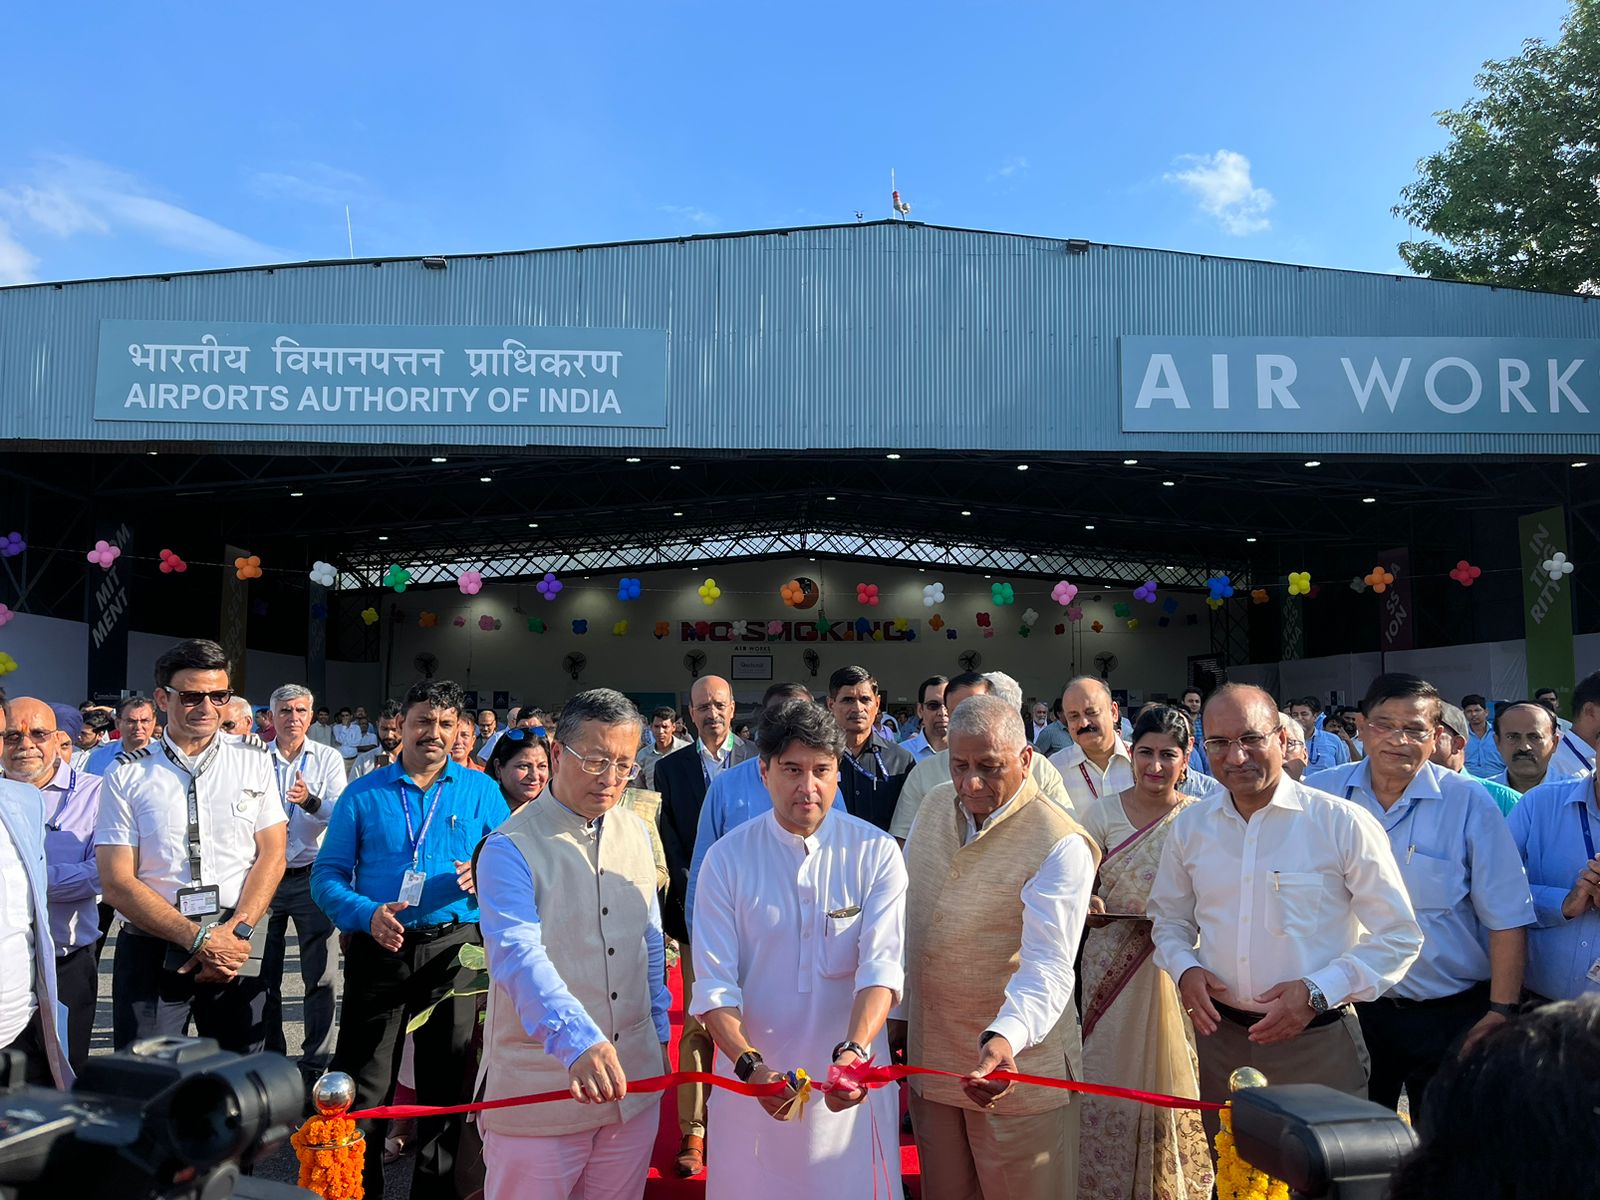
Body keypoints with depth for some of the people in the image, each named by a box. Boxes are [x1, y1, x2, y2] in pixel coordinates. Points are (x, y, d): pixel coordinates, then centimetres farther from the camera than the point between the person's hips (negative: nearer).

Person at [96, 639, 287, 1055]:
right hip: (151, 949, -1)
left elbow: (272, 855, 2)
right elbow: (117, 883, -4)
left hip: (238, 949, 1)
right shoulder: (127, 775, 1)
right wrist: (199, 939, -13)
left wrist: (236, 934, -12)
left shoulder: (253, 760, 5)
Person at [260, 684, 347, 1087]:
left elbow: (340, 810, -10)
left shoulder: (328, 758, 1)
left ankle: (316, 1059, 8)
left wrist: (311, 801, -29)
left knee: (320, 974, -1)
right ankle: (269, 1053, 25)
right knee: (264, 972, 10)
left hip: (311, 876, -2)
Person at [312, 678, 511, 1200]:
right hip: (380, 950, -1)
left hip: (454, 951, 1)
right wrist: (367, 914, -16)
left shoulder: (480, 791, 5)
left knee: (448, 1084, 11)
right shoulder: (362, 794, 3)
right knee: (363, 1088, 4)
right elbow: (327, 875, 1)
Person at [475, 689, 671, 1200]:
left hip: (634, 1079, 5)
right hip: (540, 1084, -5)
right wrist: (577, 1040, -40)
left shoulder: (636, 833, 6)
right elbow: (518, 955, -27)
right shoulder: (510, 848, -13)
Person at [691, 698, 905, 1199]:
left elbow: (881, 965, -15)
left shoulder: (876, 853, -6)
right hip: (753, 1075, 0)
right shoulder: (727, 858, -6)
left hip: (852, 1078, 0)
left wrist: (853, 1050, -31)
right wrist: (750, 1064, -25)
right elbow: (714, 984, -10)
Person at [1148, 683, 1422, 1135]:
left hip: (1317, 1043, -3)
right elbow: (1169, 918, 16)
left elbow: (1399, 937, -6)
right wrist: (1184, 968, -4)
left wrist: (1318, 991, -16)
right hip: (1220, 1038, 4)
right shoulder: (1189, 828, 2)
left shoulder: (1343, 824, -9)